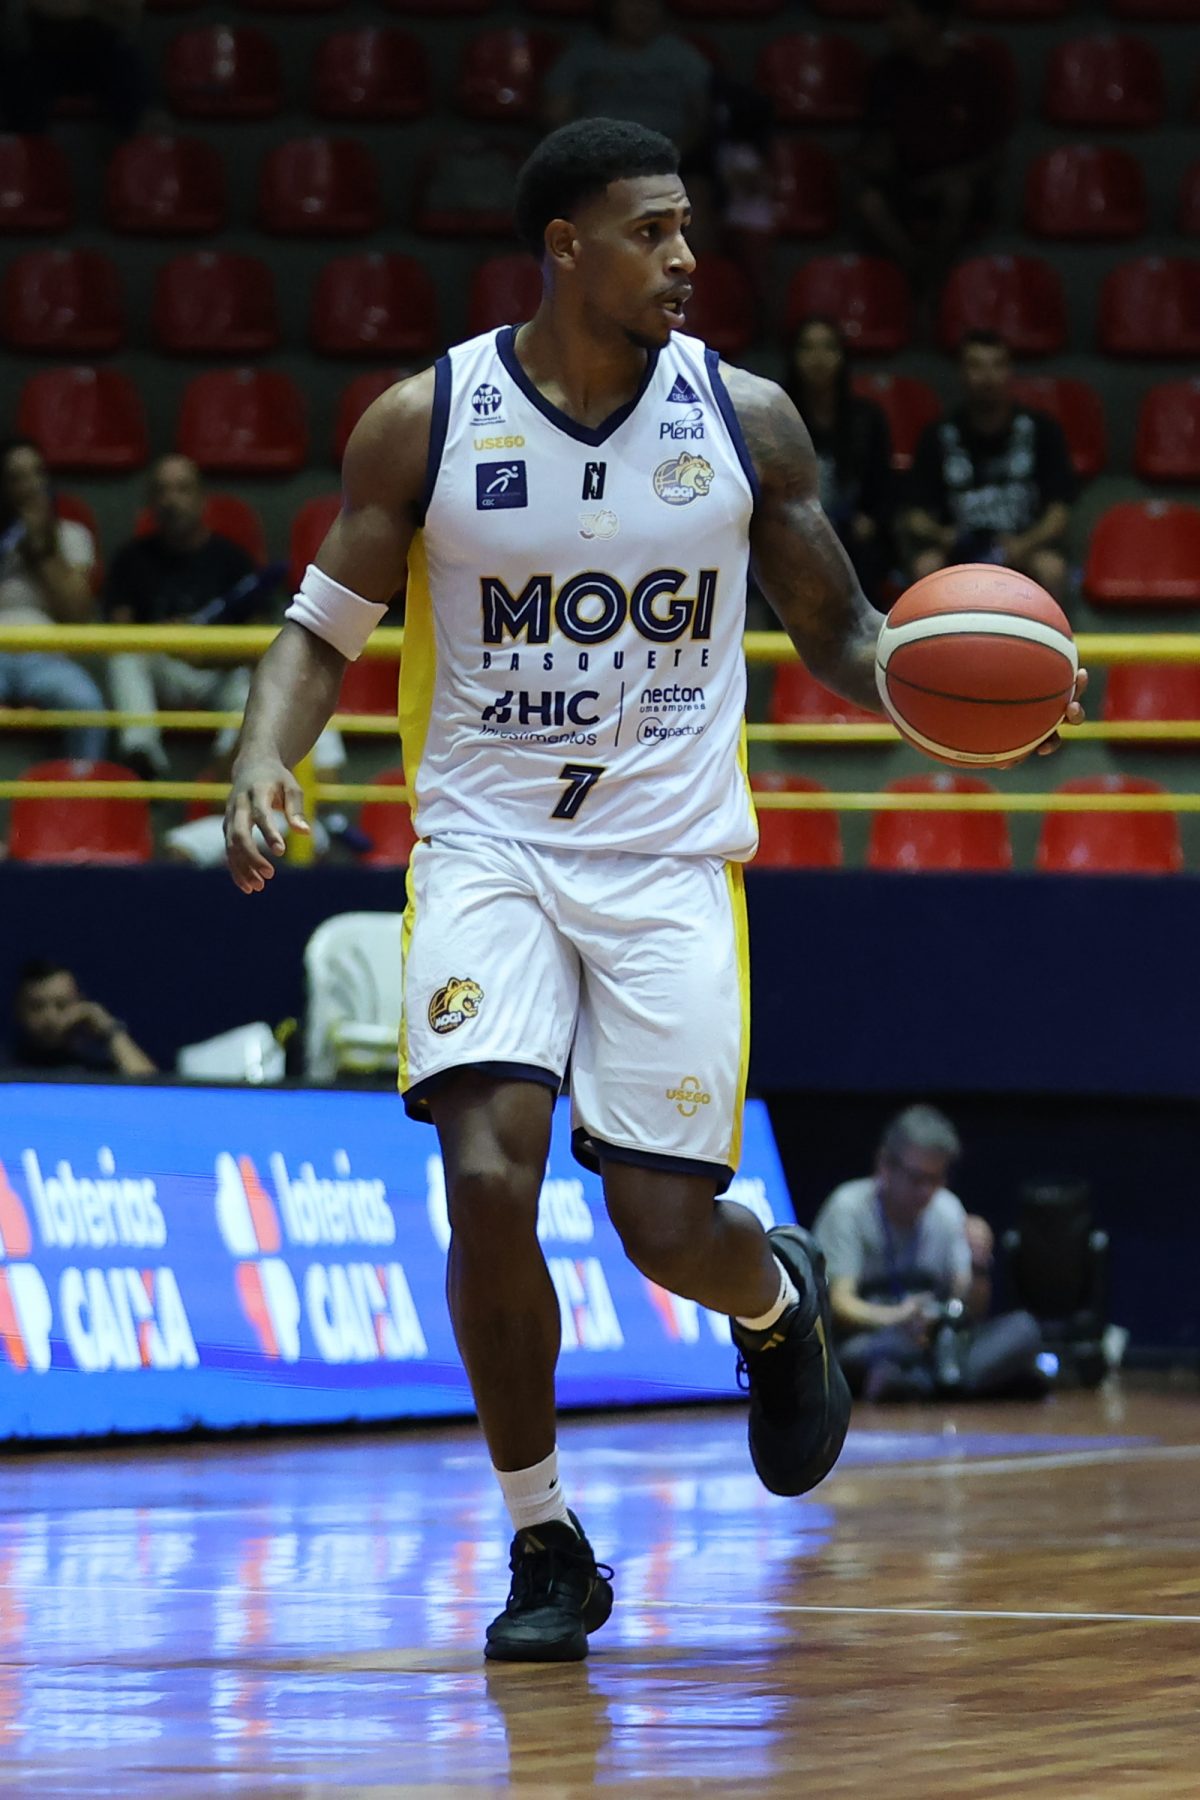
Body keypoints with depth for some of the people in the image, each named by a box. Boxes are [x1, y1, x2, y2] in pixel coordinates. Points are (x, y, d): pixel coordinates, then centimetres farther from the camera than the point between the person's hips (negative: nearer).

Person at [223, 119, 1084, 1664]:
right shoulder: (425, 422, -4)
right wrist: (261, 761, -16)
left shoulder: (744, 420, 0)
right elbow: (324, 627, 3)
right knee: (487, 1176, -19)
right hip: (487, 849, -1)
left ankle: (778, 1299, 35)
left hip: (669, 858, 1)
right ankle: (544, 1548, -1)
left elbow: (839, 632, 9)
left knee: (667, 1225, -5)